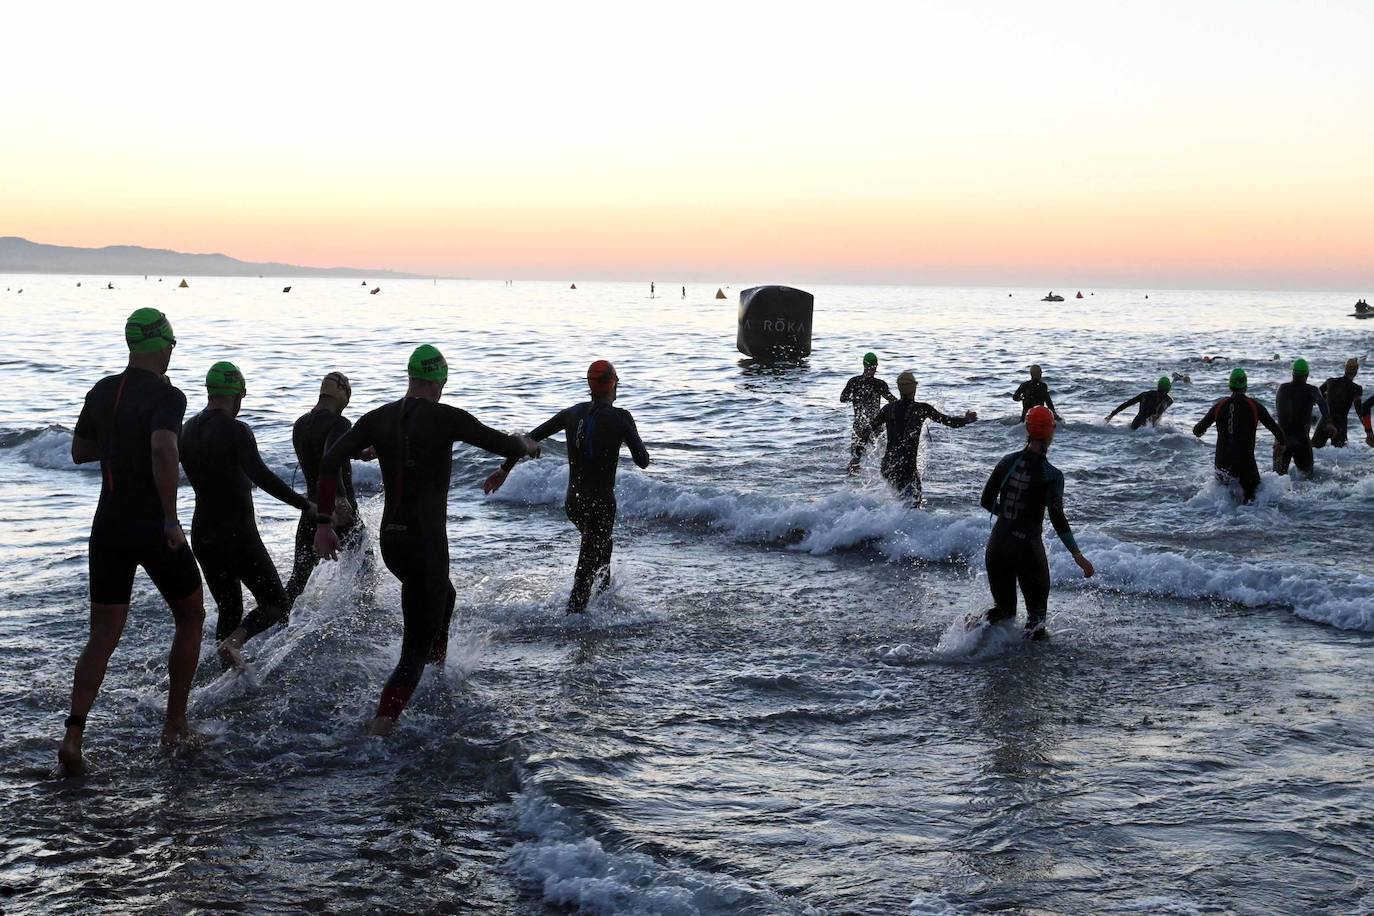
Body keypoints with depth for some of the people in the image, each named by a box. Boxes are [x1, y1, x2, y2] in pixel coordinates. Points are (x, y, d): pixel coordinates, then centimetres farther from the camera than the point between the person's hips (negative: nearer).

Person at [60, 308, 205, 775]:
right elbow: (163, 449, -31)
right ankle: (175, 724, 19)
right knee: (190, 617, 16)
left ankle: (73, 734, -8)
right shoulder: (167, 396, -13)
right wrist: (171, 518, -26)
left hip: (108, 527, 5)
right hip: (153, 528, -5)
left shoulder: (101, 391, 8)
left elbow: (79, 452, 19)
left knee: (103, 635, 8)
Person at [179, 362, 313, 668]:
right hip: (238, 536, -7)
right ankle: (234, 641, -20)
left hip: (202, 536, 7)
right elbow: (260, 475, -29)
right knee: (275, 603, 5)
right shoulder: (235, 430, -16)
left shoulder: (188, 430, 8)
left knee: (229, 609, 19)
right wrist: (305, 505, -30)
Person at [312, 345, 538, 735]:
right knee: (417, 648, -1)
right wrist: (526, 444, 19)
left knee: (444, 597, 35)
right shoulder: (446, 417, -11)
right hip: (426, 542, -7)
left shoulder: (378, 418, 4)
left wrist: (323, 523, -2)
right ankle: (379, 729, -11)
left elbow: (331, 459, -5)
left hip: (390, 540, 7)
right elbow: (505, 446, -5)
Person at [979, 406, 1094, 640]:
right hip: (1027, 548, -4)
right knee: (1036, 611, 14)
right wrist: (1079, 557, -15)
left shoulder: (1008, 461, 2)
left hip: (997, 545, 4)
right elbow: (1057, 518, -18)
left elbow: (986, 502, 8)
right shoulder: (1051, 475, -11)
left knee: (1004, 609, 18)